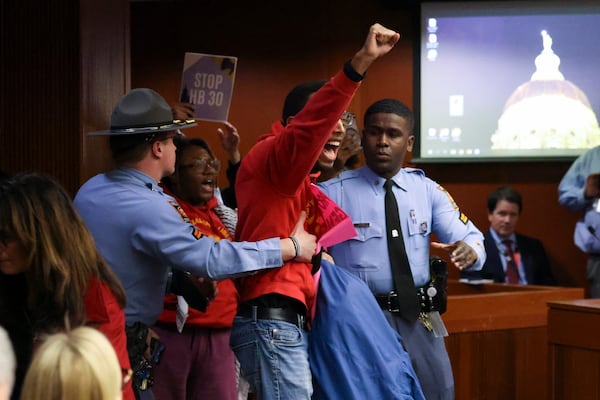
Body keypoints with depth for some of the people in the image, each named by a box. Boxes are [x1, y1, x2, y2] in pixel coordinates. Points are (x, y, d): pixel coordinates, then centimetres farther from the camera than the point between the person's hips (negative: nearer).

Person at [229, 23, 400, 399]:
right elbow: (311, 125, -28)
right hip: (272, 324, -10)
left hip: (290, 325, 10)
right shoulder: (271, 155, -8)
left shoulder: (296, 184, 24)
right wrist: (360, 63, -38)